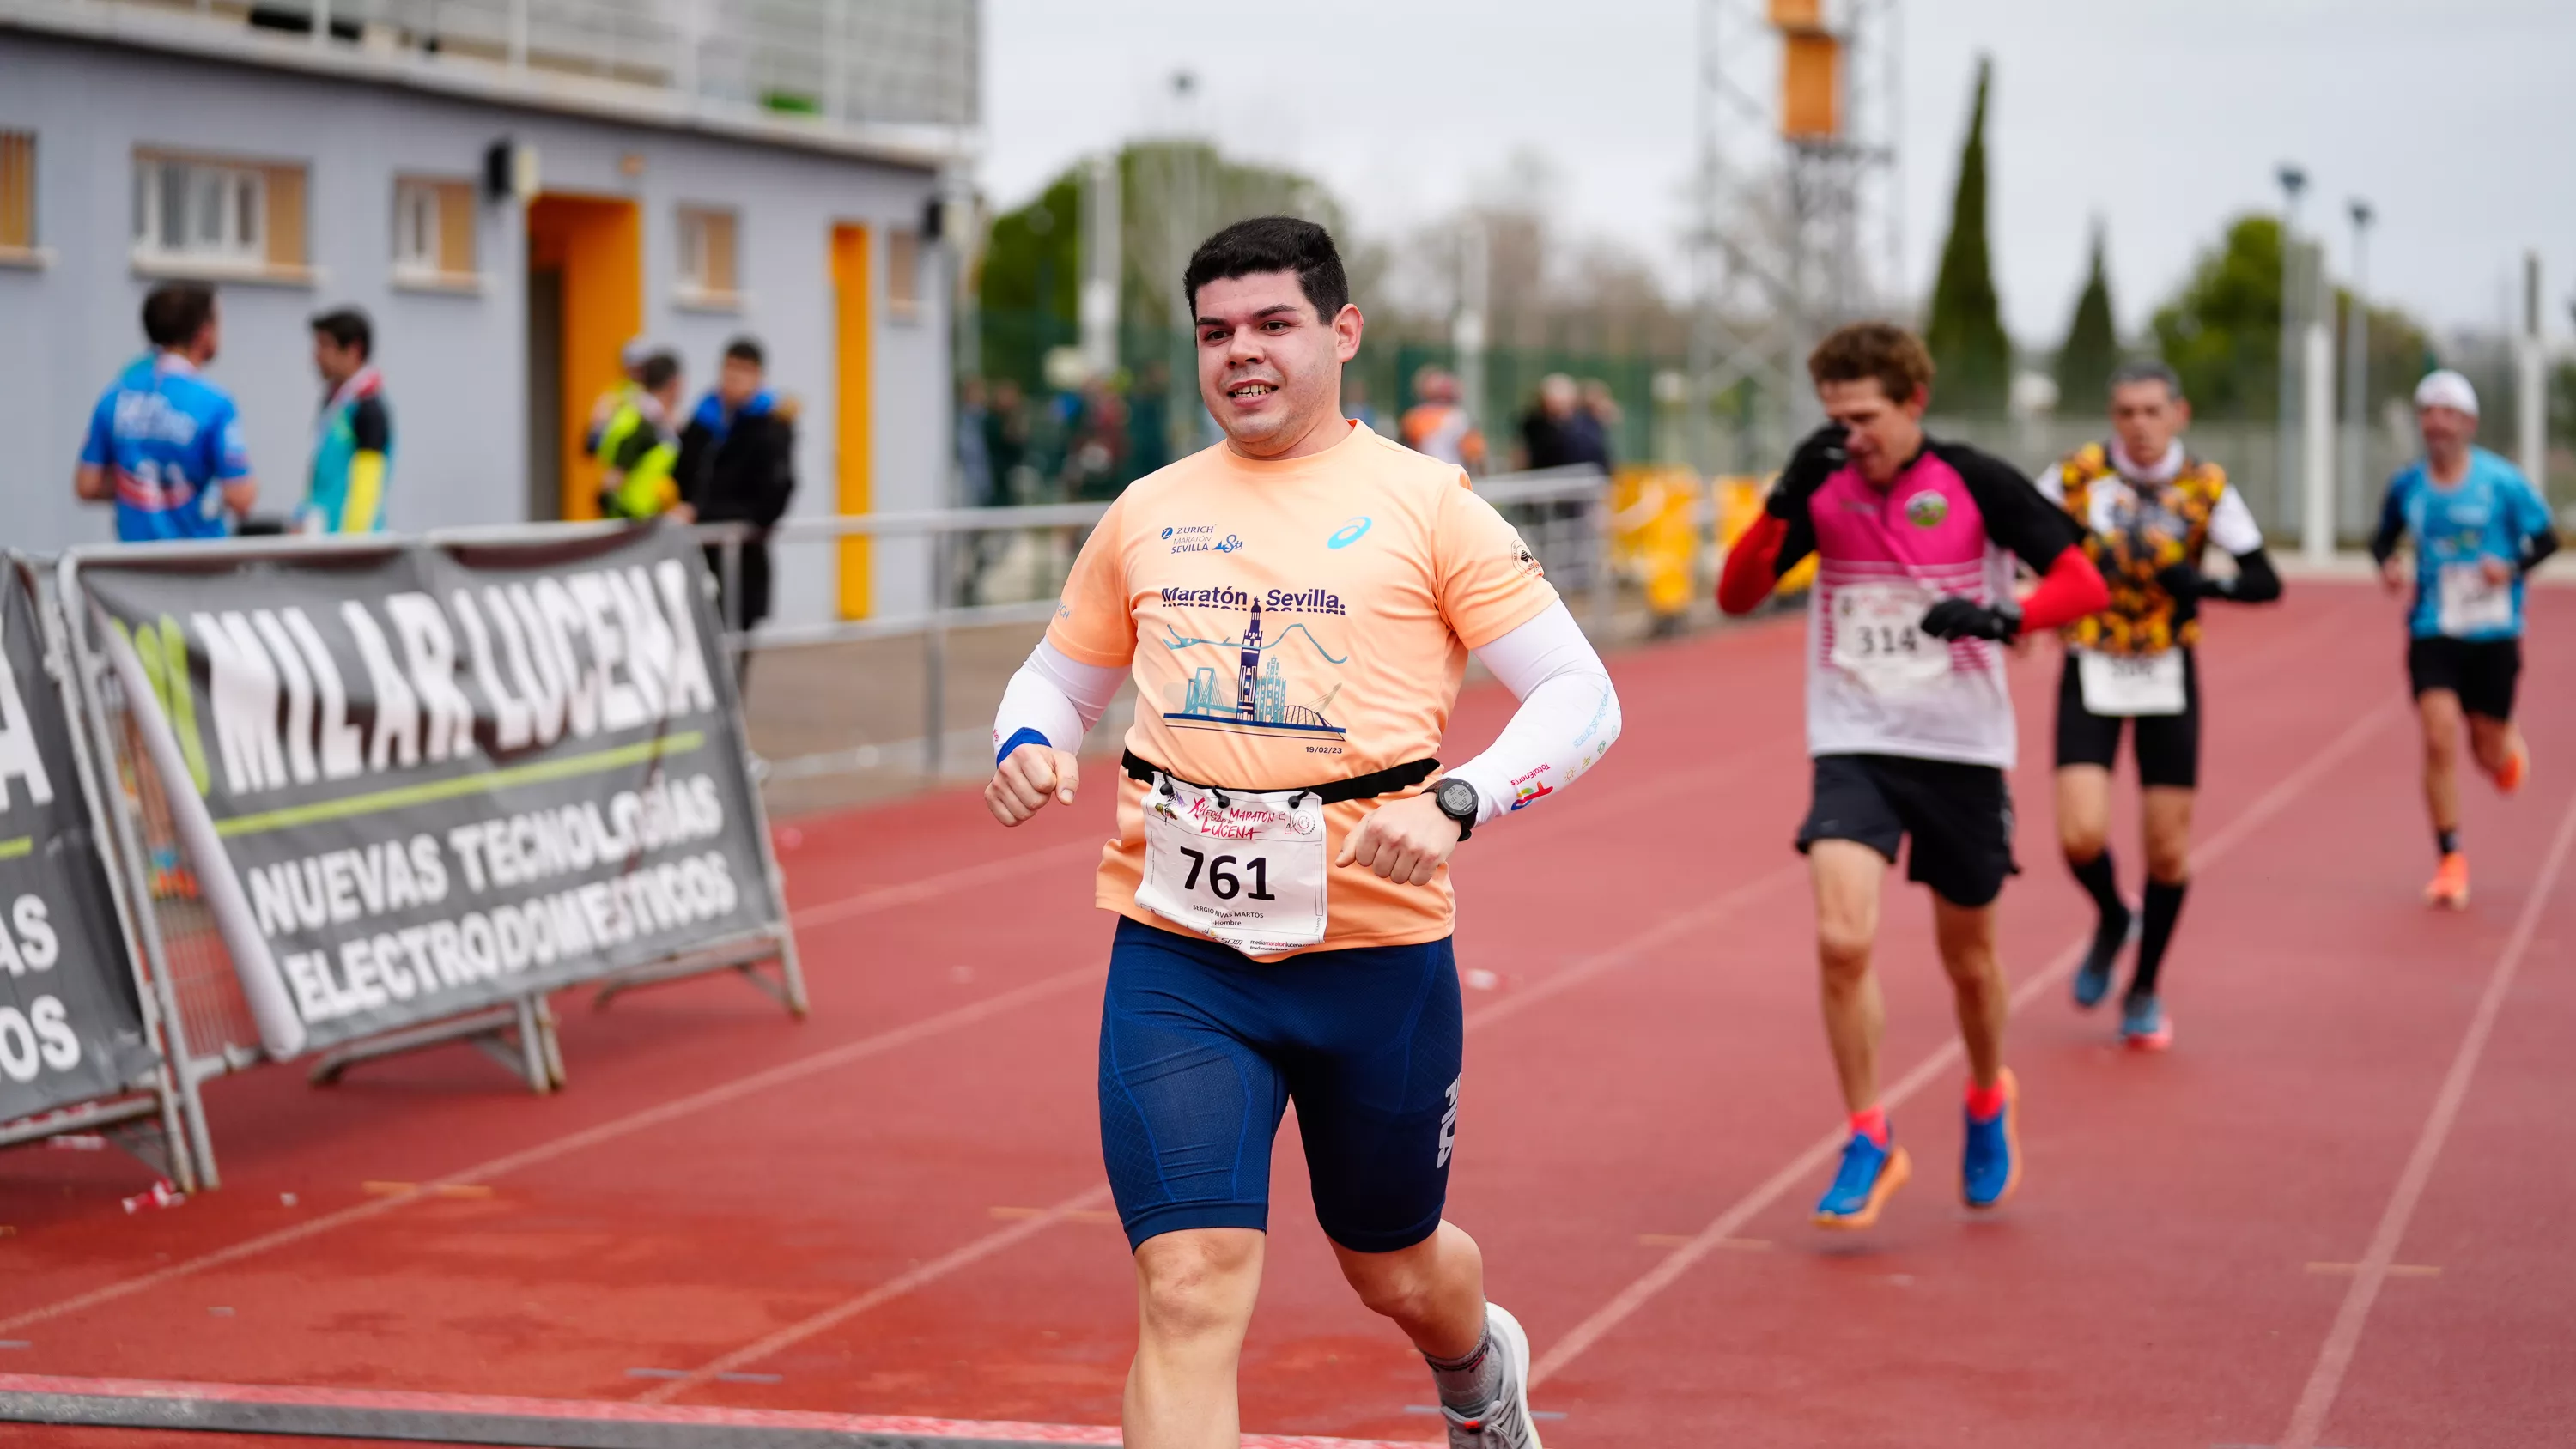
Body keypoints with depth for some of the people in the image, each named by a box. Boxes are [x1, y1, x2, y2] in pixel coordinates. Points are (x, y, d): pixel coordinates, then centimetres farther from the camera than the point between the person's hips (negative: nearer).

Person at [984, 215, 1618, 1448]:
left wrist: (1455, 804, -21)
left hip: (1376, 950, -1)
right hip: (1177, 957, 1)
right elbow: (1058, 677, 23)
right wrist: (1025, 746, -1)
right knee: (1190, 1295, -14)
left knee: (1396, 1274, 19)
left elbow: (1580, 694, -4)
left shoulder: (1424, 504, -1)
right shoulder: (1147, 513, 10)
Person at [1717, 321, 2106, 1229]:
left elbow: (2084, 583, -8)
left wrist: (2006, 618, -27)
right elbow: (1736, 595, -3)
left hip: (1961, 750, -1)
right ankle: (1868, 1143, -4)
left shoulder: (1975, 483, -8)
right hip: (1854, 747, 1)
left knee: (1968, 958, 13)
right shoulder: (1822, 490, -1)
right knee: (1841, 937, -19)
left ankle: (1989, 1103, 43)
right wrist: (1785, 501, -18)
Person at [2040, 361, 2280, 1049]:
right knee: (2082, 836, -15)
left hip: (2166, 676, 1)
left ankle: (2144, 991, 23)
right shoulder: (2076, 475, -6)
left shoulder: (2206, 487, -5)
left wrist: (2207, 585, -26)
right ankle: (2113, 922, 20)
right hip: (2091, 674, -1)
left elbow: (2266, 581, -8)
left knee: (2168, 849, 2)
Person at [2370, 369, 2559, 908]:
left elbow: (2546, 539, 0)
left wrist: (2512, 567, -20)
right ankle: (2450, 861, -5)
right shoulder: (2406, 485, 0)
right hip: (2432, 633, 1)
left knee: (2489, 753, 6)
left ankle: (2510, 748, 48)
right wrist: (2387, 564, -6)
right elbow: (2385, 536, 17)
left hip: (2493, 634, -1)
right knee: (2439, 737, -15)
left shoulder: (2502, 482, -8)